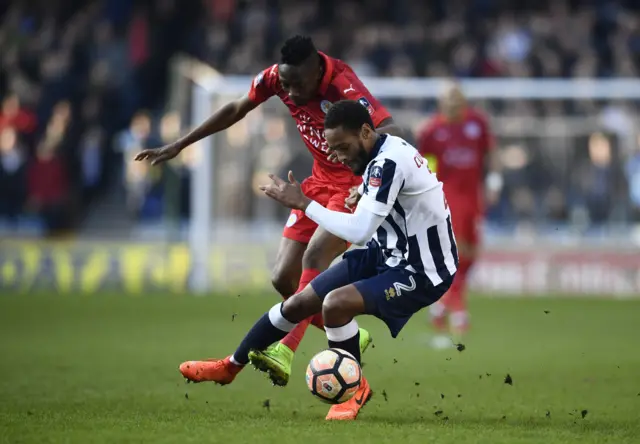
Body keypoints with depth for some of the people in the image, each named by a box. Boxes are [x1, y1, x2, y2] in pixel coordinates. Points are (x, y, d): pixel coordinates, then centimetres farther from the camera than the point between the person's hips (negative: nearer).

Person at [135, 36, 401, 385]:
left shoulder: (343, 87, -30)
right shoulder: (277, 77, -10)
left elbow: (390, 134, -41)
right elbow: (236, 109, 7)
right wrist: (178, 146, 10)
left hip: (357, 184, -7)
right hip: (321, 181, 7)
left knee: (315, 257, -28)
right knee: (284, 278, 0)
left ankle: (284, 352, -35)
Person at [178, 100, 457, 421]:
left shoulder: (389, 162, -27)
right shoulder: (383, 155, 2)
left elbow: (358, 230, -31)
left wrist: (303, 203, -24)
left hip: (423, 272, -10)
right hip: (388, 253, 10)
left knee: (335, 303, -29)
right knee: (300, 302, 10)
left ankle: (355, 388, -4)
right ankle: (230, 366, 28)